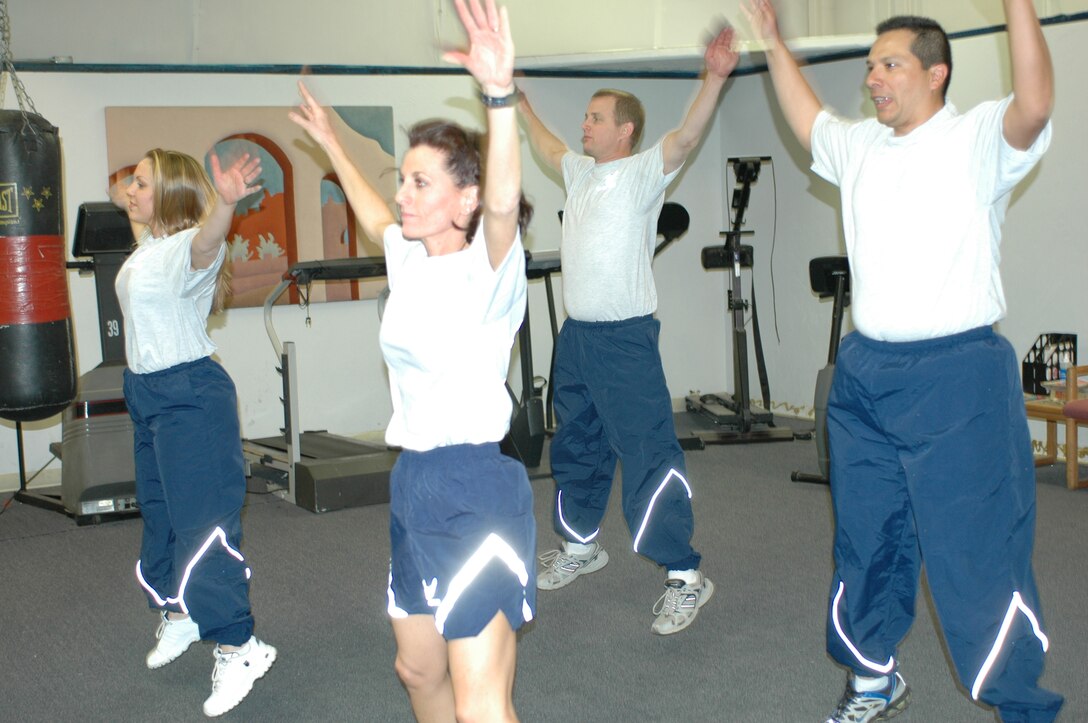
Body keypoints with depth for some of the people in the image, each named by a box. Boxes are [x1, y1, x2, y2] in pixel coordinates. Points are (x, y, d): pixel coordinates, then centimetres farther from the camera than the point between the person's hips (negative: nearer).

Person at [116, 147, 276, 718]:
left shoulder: (184, 249, -19)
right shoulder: (146, 249, 10)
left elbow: (205, 241, -46)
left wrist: (224, 202, -65)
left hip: (190, 395, -10)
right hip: (146, 392, 10)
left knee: (202, 518, -10)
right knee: (159, 509, 21)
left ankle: (238, 646, -3)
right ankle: (178, 614, 41)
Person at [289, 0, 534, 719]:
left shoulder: (488, 269, -14)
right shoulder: (409, 258, 9)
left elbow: (504, 203, -36)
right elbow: (375, 216, 32)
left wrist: (501, 92, -51)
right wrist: (331, 143, 43)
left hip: (478, 485, -9)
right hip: (413, 479, 9)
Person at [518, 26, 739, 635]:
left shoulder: (643, 172, -8)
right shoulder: (581, 172, 14)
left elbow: (686, 138, -25)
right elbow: (549, 147, 34)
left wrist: (715, 79, -38)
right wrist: (519, 103, 43)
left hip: (626, 338, -8)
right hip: (576, 334, 8)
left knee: (649, 453, -10)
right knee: (576, 447, 20)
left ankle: (685, 575, -4)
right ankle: (580, 545, 38)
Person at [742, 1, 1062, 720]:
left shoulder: (978, 138, -6)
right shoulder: (859, 145, 13)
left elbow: (1035, 105, -27)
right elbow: (806, 119, 32)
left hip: (957, 375, -7)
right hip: (865, 372, 7)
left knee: (980, 553, -5)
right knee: (865, 544, 16)